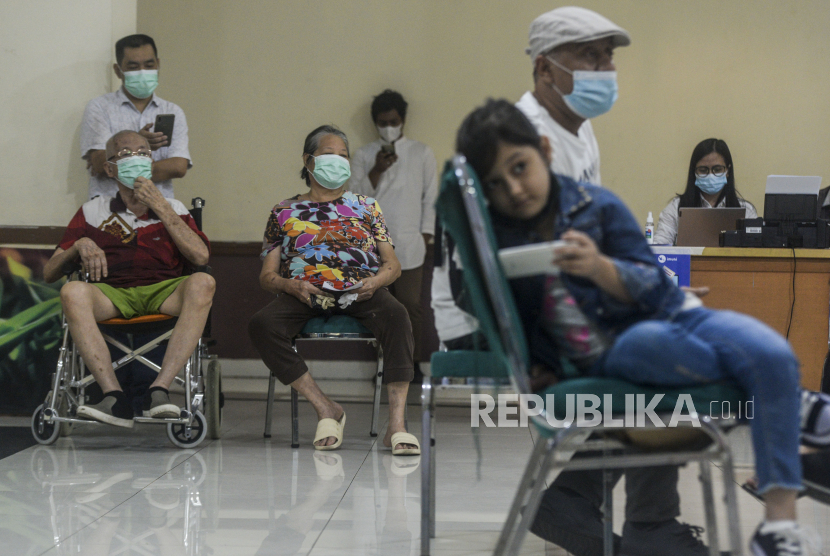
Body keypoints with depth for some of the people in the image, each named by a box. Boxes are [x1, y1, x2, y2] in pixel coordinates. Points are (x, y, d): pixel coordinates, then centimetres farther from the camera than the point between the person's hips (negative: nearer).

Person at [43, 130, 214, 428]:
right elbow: (49, 273, 14)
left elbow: (201, 256, 0)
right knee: (73, 292, -34)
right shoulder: (93, 211, 19)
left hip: (163, 292, 0)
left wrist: (160, 207, 1)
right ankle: (114, 396, -41)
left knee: (202, 283, -33)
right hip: (111, 293, 0)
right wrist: (80, 246, -6)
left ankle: (159, 389, -39)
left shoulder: (172, 209, 21)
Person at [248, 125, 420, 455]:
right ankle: (326, 409, -24)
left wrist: (375, 282, -9)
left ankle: (396, 424, -41)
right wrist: (291, 285, -11)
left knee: (395, 315, -35)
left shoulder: (366, 207, 24)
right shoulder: (285, 212, 21)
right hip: (304, 294, 0)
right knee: (261, 326, -32)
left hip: (360, 293, 0)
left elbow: (393, 265, 16)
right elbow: (267, 275, 13)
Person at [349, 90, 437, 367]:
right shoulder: (364, 155, 8)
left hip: (408, 246, -1)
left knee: (411, 306, -5)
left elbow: (430, 198, 6)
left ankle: (413, 362, 7)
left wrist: (425, 237, -1)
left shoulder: (421, 153, 5)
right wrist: (377, 170, -12)